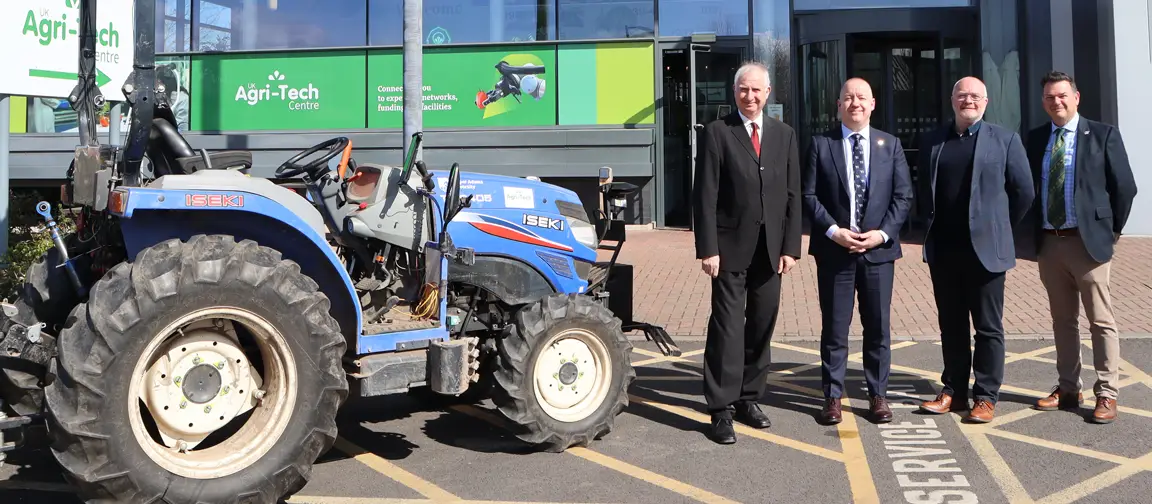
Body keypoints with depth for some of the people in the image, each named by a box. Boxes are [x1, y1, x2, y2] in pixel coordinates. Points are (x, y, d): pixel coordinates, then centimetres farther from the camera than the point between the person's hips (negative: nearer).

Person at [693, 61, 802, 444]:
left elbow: (793, 195, 8)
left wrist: (790, 246, 1)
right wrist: (707, 248, -13)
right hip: (731, 247, -4)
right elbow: (705, 195, -6)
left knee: (762, 328, 9)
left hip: (771, 248, 4)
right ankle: (722, 409, 3)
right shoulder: (717, 132, -1)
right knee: (727, 328, -4)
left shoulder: (784, 135, 11)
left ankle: (749, 398, 22)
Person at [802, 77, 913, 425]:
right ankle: (832, 397, 15)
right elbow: (809, 195, -1)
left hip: (879, 250, 2)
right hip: (834, 250, -1)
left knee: (878, 328, 8)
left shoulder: (890, 145, 8)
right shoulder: (821, 144, 3)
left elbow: (903, 196, 5)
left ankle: (878, 395, 21)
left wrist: (883, 233, -9)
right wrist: (833, 231, -13)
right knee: (834, 329, 5)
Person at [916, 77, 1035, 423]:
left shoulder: (1004, 140, 2)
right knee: (951, 325, 11)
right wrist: (933, 226, 11)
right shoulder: (933, 142, 10)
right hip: (942, 250, 3)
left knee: (988, 327, 4)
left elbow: (1024, 191, 3)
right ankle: (953, 391, 20)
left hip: (985, 248, -3)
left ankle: (986, 397, 12)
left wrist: (999, 227, 6)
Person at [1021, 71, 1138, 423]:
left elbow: (1124, 187, 0)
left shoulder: (1103, 135, -1)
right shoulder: (1035, 139, 9)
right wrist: (1034, 234, 7)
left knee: (1101, 321, 0)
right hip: (1048, 242, 4)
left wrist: (1112, 230, 1)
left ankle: (1107, 395, 8)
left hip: (1089, 241, -4)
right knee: (1062, 320, 12)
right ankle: (1068, 389, 22)